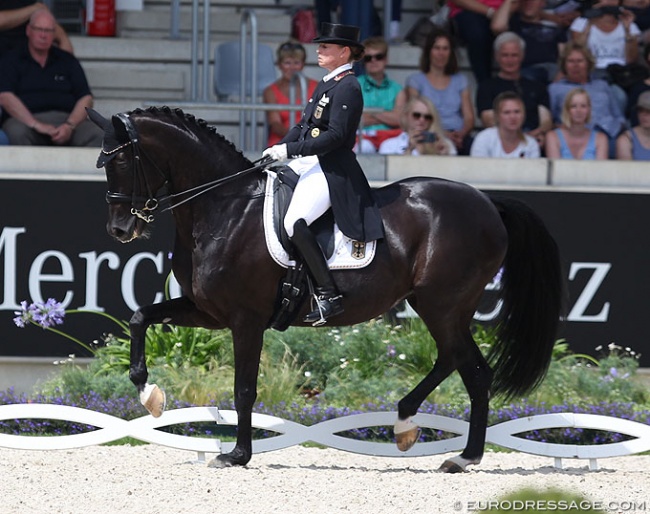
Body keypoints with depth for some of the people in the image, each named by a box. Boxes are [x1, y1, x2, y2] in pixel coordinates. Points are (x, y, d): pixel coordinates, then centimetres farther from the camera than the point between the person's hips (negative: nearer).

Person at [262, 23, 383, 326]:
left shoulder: (347, 88, -12)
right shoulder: (326, 84, 18)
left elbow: (335, 135, -20)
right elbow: (304, 126, 20)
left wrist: (290, 150, -22)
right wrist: (277, 149, 4)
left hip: (332, 170, -11)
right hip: (308, 164, 11)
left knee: (295, 223, -27)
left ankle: (328, 295, -23)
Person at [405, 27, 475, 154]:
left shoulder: (460, 80, 24)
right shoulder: (416, 81, 14)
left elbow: (469, 118, 14)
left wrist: (461, 133, -11)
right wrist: (442, 134, -17)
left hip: (458, 138, 3)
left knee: (470, 144, -36)